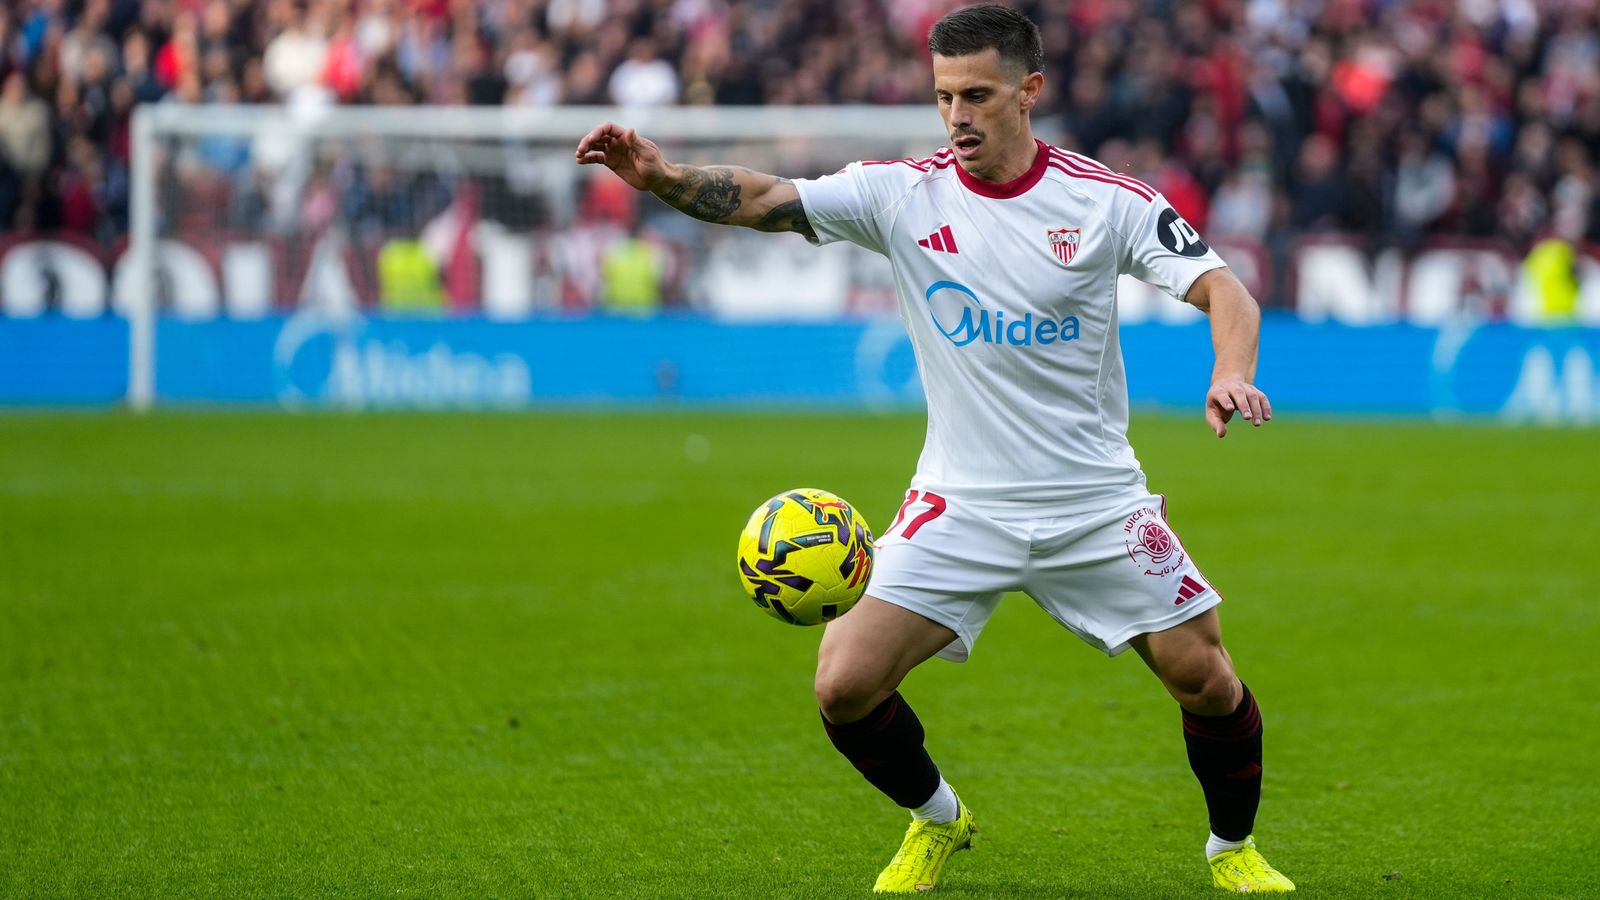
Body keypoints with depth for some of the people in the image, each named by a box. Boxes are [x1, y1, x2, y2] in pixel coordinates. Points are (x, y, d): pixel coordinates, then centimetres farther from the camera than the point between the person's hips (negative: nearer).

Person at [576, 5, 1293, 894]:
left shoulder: (1106, 200, -7)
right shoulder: (905, 193, -5)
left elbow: (1225, 289, -10)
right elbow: (763, 199, -13)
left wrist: (1232, 372, -31)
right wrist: (662, 174, -31)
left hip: (1097, 502, -1)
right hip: (961, 504, 1)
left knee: (1206, 679, -4)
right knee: (845, 686, -12)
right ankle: (937, 819, 19)